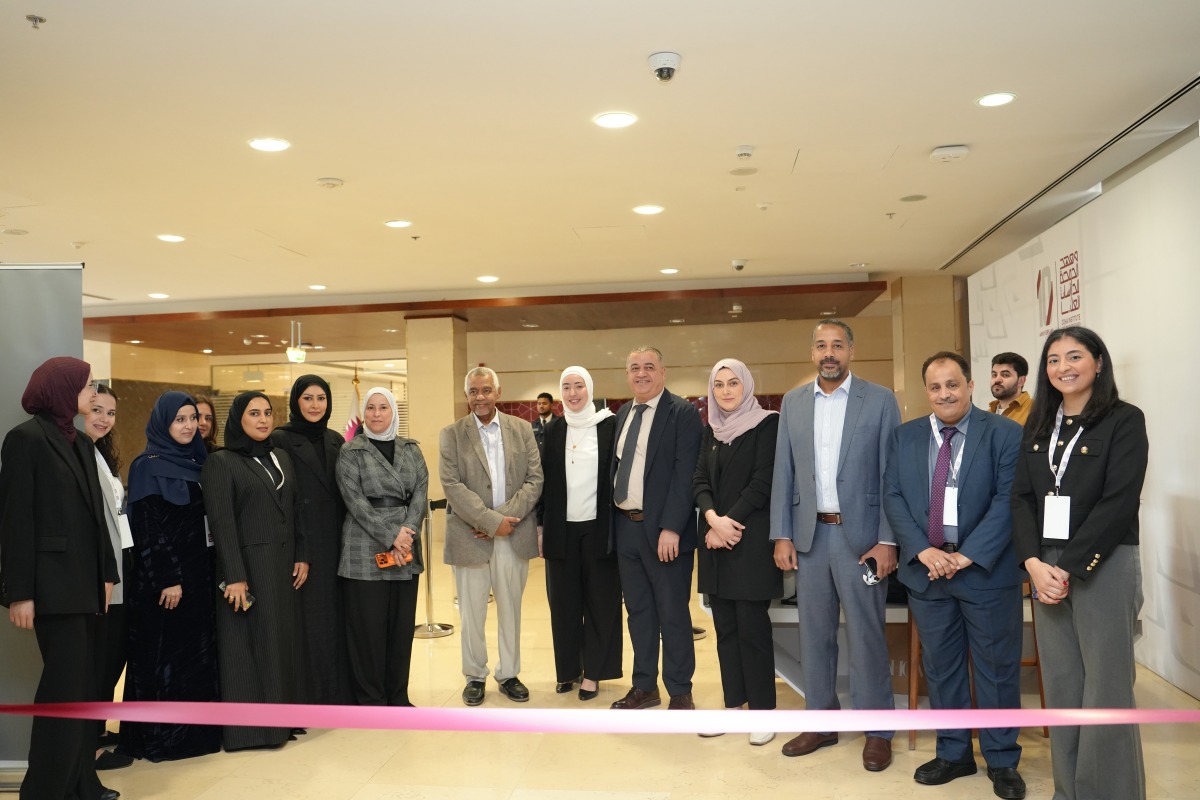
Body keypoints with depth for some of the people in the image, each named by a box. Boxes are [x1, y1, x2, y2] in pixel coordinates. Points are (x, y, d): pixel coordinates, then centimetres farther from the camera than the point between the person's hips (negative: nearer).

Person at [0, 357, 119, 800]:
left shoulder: (82, 443, 15)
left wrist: (106, 573, 15)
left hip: (86, 581, 7)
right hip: (54, 583, -7)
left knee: (86, 684, 10)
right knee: (65, 686, -4)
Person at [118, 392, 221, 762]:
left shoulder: (196, 463, 11)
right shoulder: (149, 466, -10)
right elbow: (149, 530, -15)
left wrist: (209, 572, 10)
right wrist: (168, 579, -19)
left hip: (198, 573, 7)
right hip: (164, 577, -7)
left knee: (198, 651, 12)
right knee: (165, 654, 1)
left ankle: (196, 728, 22)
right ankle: (160, 736, 12)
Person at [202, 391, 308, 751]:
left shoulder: (282, 458, 12)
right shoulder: (220, 462, -6)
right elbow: (221, 522, -12)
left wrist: (301, 556, 4)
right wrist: (234, 576, -18)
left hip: (283, 564, 6)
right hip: (247, 564, -6)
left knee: (280, 641, 9)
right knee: (247, 645, 0)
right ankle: (246, 726, 10)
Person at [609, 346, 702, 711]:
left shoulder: (683, 413, -8)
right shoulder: (623, 413, 13)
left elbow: (685, 473, -15)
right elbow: (616, 466, 13)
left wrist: (670, 528, -21)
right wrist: (613, 521, 6)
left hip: (663, 529, -6)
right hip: (625, 526, 7)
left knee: (673, 614, 4)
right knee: (638, 610, 15)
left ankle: (679, 692, 19)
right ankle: (644, 687, 28)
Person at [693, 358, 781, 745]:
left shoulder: (767, 424, -5)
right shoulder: (711, 432, 13)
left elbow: (763, 482, -12)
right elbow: (700, 481, 6)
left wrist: (729, 522, -14)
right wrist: (713, 518, -13)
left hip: (751, 538, -6)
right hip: (715, 538, 6)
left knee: (751, 625, -3)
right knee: (725, 626, 10)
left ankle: (763, 710, 9)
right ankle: (733, 704, 20)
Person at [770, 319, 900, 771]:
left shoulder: (880, 400, -2)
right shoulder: (793, 403, 8)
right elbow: (783, 473, 8)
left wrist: (887, 540, -9)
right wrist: (782, 535, 2)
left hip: (860, 534, -3)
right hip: (809, 533, 4)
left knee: (866, 633, 4)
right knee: (814, 631, 11)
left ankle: (876, 730, 18)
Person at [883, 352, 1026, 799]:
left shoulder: (1005, 434, -5)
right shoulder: (904, 437, 6)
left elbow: (1008, 499, -12)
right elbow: (893, 497, 1)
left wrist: (968, 554, -18)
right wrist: (922, 550, -12)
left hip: (987, 571, -3)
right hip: (926, 570, 3)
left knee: (997, 668, 9)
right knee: (940, 667, 13)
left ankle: (1002, 761, 25)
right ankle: (953, 754, 28)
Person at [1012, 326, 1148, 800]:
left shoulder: (1124, 420, -4)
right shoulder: (1038, 427, 11)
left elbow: (1119, 502, -13)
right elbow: (1022, 496, 6)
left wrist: (1069, 567, -15)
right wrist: (1034, 562, -8)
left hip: (1103, 566, -5)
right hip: (1046, 567, 5)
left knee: (1105, 690, 1)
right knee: (1060, 687, 10)